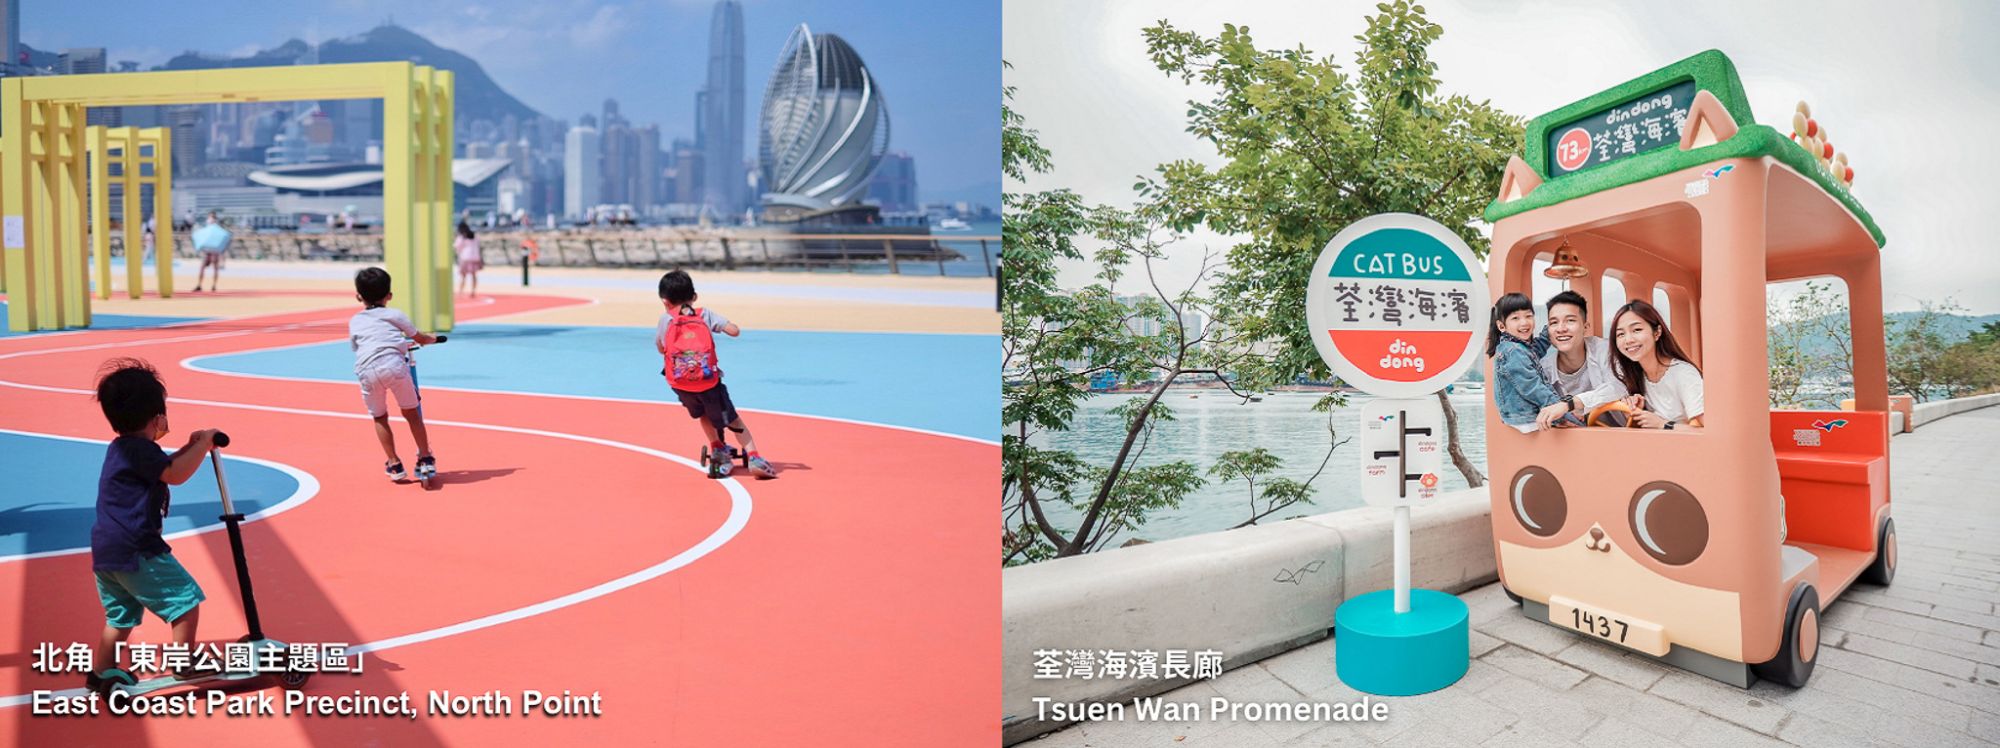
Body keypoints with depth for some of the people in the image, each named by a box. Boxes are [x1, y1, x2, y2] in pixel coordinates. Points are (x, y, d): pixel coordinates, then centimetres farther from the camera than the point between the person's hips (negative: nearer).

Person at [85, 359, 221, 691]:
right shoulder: (140, 449, -16)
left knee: (121, 616, 23)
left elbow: (162, 467, 28)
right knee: (186, 601, -1)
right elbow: (176, 474, -24)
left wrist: (190, 448, 16)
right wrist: (204, 443, -14)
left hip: (106, 552, 10)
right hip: (137, 551, -10)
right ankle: (185, 665, 6)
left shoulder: (122, 448, 15)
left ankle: (101, 673, 29)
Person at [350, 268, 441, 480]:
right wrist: (431, 339, 54)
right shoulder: (394, 315, 20)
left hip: (366, 371, 2)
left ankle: (394, 465, 19)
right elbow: (420, 339, 30)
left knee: (379, 418, 19)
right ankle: (425, 459, 14)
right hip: (394, 365, -1)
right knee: (411, 412, 13)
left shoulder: (354, 322, 25)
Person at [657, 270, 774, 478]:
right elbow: (734, 331, -3)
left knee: (703, 414, 33)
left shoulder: (666, 320, 6)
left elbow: (661, 349, 18)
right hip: (709, 382, -1)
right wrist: (725, 324, 18)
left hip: (680, 385, 1)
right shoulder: (705, 314, 4)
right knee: (733, 420, 13)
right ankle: (754, 458, 0)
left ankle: (718, 450, 25)